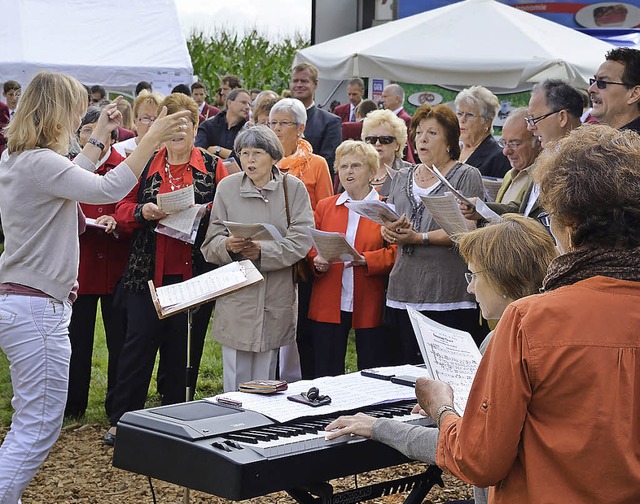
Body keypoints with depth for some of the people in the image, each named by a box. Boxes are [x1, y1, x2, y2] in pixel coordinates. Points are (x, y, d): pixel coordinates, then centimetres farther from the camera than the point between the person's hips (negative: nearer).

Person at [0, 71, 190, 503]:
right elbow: (107, 190, -24)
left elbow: (71, 179, 28)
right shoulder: (39, 162, -19)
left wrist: (99, 139, 31)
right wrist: (152, 141, -17)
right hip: (38, 307, -11)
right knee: (39, 427, -6)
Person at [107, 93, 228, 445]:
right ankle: (121, 420, 7)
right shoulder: (144, 164, 9)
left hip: (194, 271, 0)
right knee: (139, 341, -1)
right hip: (148, 270, 0)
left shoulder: (212, 166, 6)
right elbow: (121, 209, 7)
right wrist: (143, 211, -13)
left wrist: (205, 211, -16)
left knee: (185, 348, 6)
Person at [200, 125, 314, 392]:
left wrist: (263, 251, -20)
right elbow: (211, 243, 0)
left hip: (276, 299, 0)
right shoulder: (227, 187, 3)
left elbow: (301, 241, -9)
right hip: (236, 297, 0)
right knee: (235, 380, 4)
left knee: (265, 384, 8)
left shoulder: (293, 188, 1)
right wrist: (228, 245, -22)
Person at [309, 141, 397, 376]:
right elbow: (311, 248, 13)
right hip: (328, 305, 3)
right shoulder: (325, 206, 13)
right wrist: (318, 262, -8)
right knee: (325, 376, 4)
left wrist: (364, 259, -21)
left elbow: (395, 252, -7)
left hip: (370, 306, -3)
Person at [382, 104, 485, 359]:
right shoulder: (402, 177, 19)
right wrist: (390, 231, -6)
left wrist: (420, 238, -15)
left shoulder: (467, 176, 1)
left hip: (449, 292, -5)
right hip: (404, 289, 5)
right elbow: (386, 223, 18)